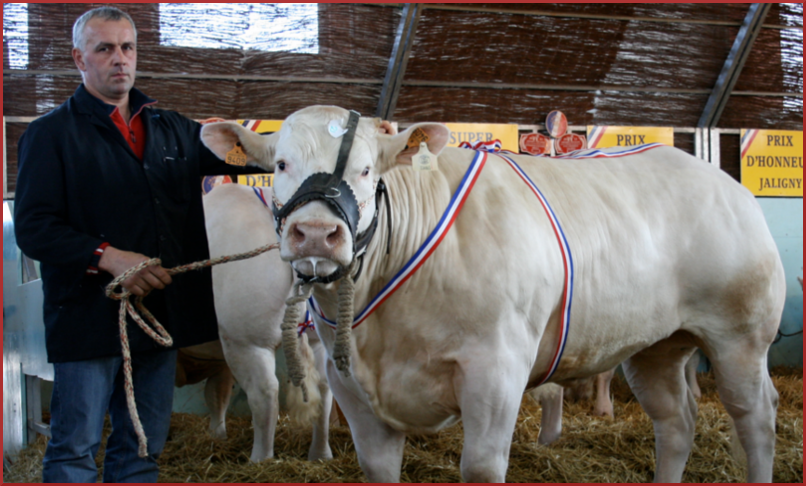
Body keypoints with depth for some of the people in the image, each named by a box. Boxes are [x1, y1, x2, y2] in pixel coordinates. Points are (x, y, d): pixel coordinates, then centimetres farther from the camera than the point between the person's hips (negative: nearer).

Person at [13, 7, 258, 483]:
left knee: (144, 447, 12)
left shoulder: (172, 129, 16)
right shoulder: (51, 134, -1)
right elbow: (32, 227, -9)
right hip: (89, 318, -5)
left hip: (162, 313, 6)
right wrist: (107, 256, -22)